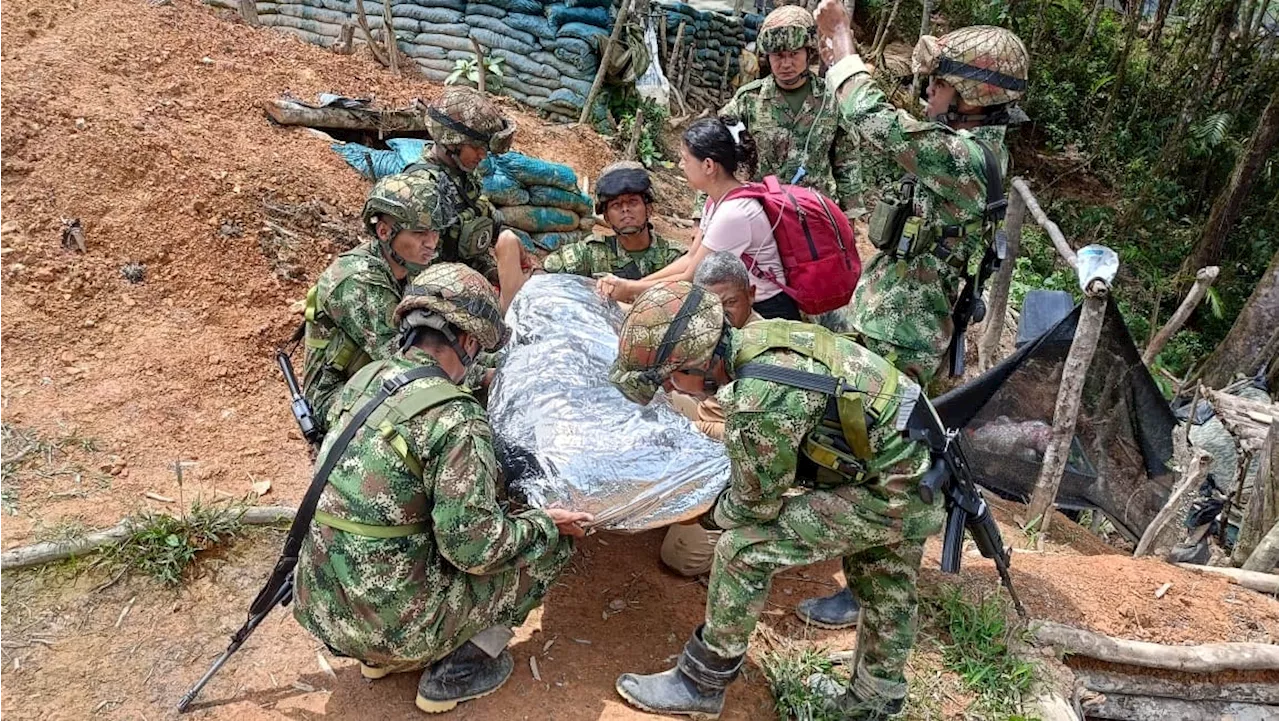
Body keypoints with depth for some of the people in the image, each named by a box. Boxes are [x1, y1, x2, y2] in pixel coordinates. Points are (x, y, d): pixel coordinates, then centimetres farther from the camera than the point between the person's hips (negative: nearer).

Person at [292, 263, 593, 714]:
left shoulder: (363, 379, 2)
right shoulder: (455, 418, -21)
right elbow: (473, 548, -20)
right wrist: (547, 525, -4)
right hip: (394, 622, -7)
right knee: (550, 543, 5)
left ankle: (380, 655, 21)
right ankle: (456, 669, 8)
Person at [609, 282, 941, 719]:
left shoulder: (757, 403, -31)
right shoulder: (756, 337, -4)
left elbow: (756, 506, -14)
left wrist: (715, 514, 6)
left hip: (885, 494, -9)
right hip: (917, 471, 9)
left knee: (744, 549, -7)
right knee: (888, 600, 25)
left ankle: (700, 685, 9)